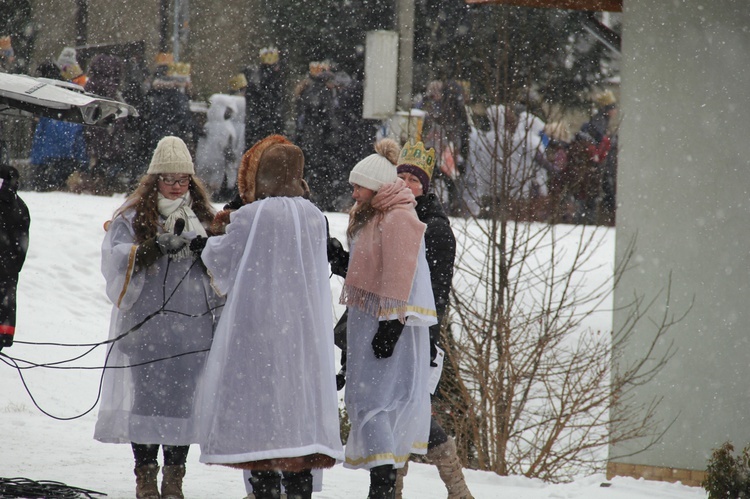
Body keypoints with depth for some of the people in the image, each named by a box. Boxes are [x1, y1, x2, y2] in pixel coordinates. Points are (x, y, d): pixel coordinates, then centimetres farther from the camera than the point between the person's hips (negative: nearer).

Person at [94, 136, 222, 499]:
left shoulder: (202, 217, 14)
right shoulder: (133, 216, 3)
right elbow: (116, 259, -12)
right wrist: (156, 248, -24)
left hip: (192, 327, 2)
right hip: (145, 327, -2)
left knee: (184, 398, 2)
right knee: (146, 397, -3)